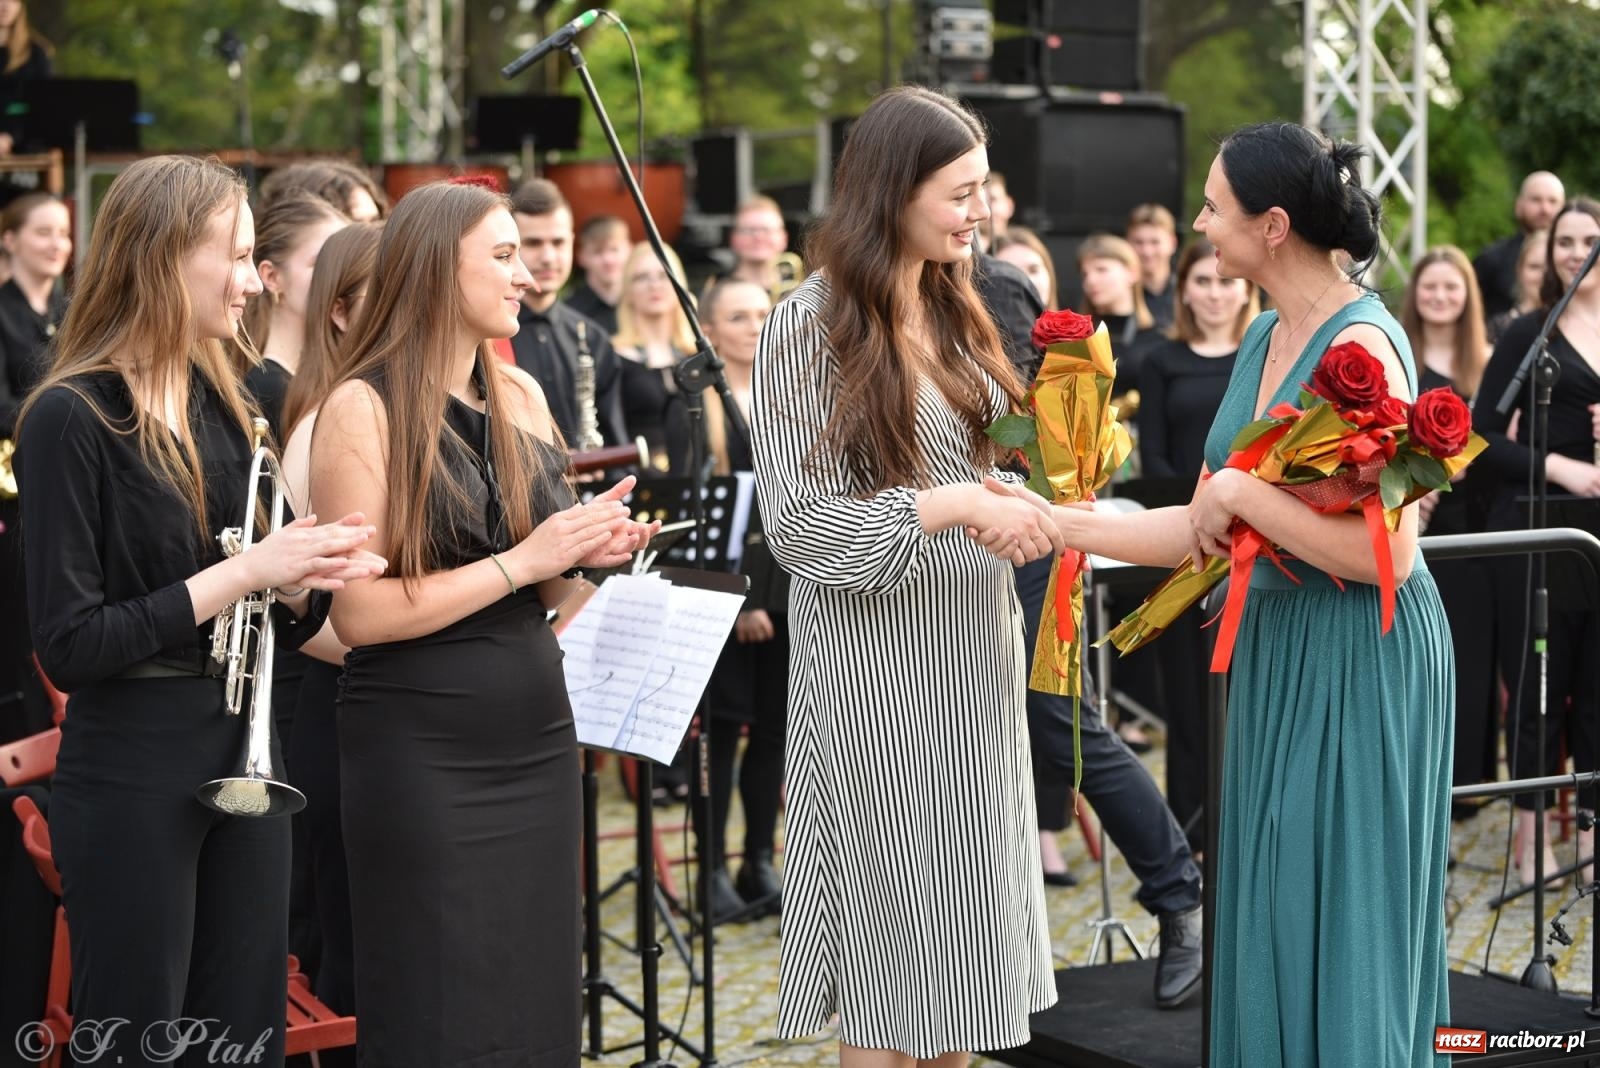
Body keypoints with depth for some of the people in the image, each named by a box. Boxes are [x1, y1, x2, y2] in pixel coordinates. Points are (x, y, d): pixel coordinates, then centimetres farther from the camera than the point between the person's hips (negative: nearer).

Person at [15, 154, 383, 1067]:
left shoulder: (225, 408, 8)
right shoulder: (71, 419, -13)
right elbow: (69, 644, -18)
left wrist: (307, 578, -9)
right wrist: (243, 571, -21)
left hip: (244, 760, 7)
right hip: (130, 778, -7)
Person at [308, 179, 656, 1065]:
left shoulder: (521, 395, 9)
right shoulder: (362, 408, -10)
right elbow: (360, 613, -16)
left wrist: (590, 550, -2)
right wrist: (524, 560, -17)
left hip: (537, 741, 6)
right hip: (419, 754, -6)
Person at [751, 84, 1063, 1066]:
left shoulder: (954, 313, 10)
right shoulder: (811, 325, -11)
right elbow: (797, 523, -15)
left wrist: (1024, 505, -2)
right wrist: (949, 508, -22)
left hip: (975, 650, 7)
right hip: (875, 659, -7)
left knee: (965, 904, 11)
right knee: (894, 920, 1)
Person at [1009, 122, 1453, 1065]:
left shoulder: (1362, 344, -18)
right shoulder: (1266, 340, 9)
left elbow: (1385, 553, -25)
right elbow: (1210, 532, 9)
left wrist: (1238, 491, -20)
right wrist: (1061, 524, 5)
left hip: (1361, 660, -9)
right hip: (1277, 650, 9)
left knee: (1337, 925, 2)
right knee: (1272, 924, 14)